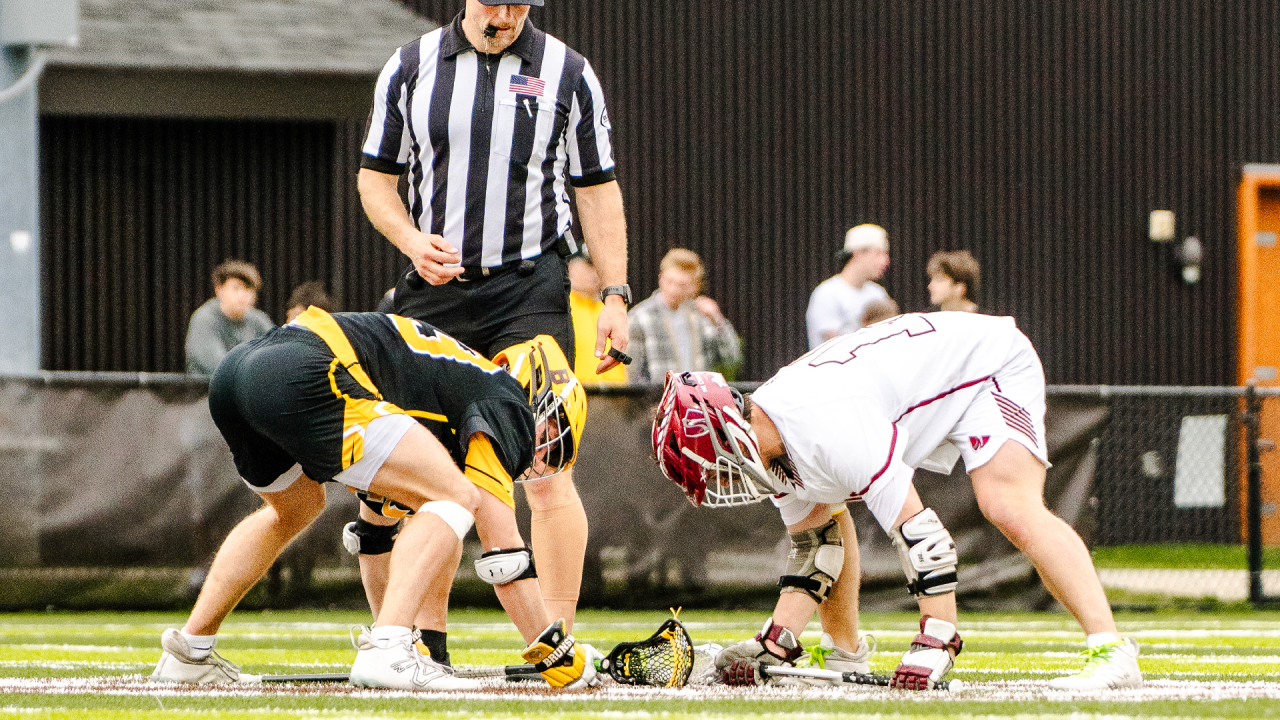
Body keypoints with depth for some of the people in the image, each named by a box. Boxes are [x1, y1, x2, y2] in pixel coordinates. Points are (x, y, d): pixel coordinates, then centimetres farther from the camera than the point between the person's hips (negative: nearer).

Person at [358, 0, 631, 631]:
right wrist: (413, 243, -8)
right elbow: (376, 178, 12)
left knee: (546, 473, -10)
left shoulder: (568, 74, 4)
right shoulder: (410, 68, 7)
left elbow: (598, 190, 7)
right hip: (432, 294, 2)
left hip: (530, 291, -2)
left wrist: (615, 295, -1)